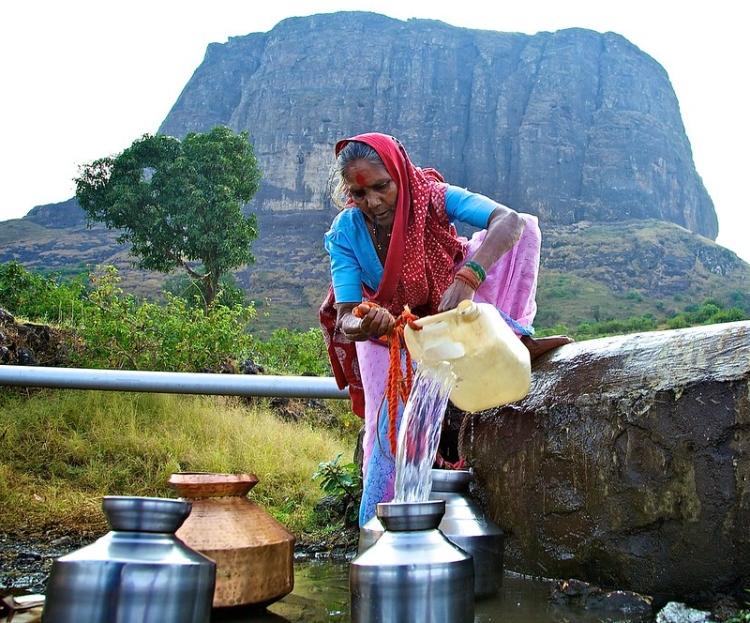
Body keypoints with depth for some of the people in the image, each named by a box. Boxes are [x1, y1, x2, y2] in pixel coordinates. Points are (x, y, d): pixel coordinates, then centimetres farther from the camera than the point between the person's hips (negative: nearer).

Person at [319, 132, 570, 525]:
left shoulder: (431, 197, -26)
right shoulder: (345, 232, -23)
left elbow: (510, 220, -41)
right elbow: (345, 320, -27)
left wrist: (467, 278, -58)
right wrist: (364, 325, -53)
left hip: (452, 307, 1)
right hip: (387, 328, -1)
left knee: (523, 230, -16)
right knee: (391, 420, -20)